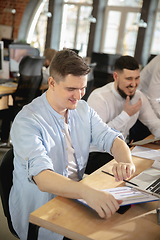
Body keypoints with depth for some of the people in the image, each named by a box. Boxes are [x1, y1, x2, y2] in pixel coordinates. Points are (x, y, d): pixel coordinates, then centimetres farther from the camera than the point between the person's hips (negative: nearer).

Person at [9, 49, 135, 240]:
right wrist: (87, 192, -49)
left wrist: (126, 162, -22)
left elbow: (111, 138, 2)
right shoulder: (27, 121, -20)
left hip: (77, 199, 6)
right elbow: (42, 177, -32)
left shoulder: (83, 109, 4)